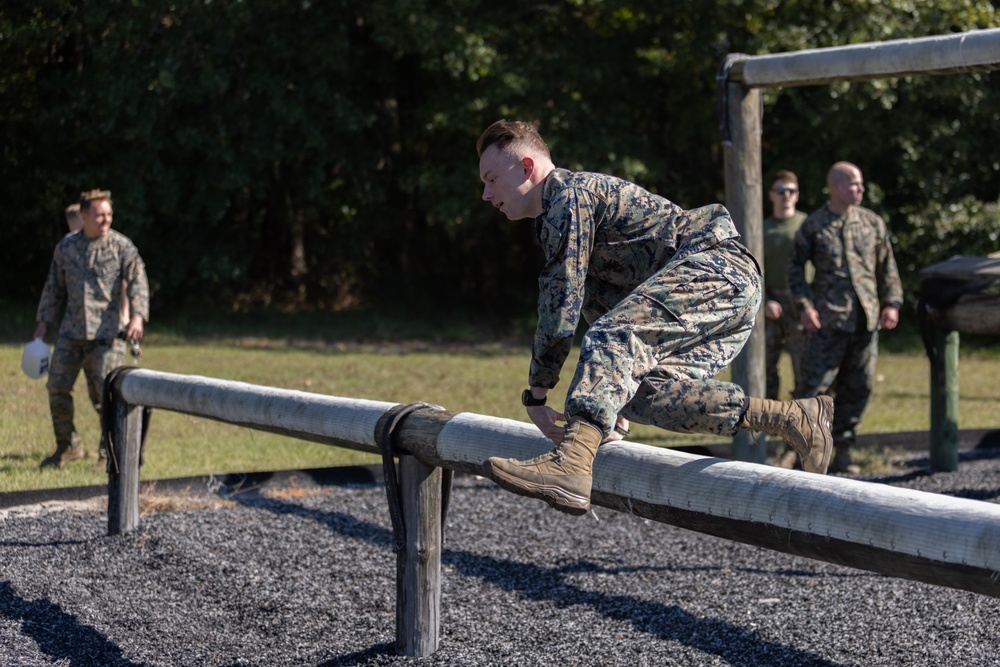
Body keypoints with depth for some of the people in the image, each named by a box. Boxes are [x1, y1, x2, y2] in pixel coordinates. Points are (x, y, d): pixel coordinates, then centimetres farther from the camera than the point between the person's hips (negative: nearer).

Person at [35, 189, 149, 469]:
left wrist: (137, 316, -26)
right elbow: (54, 287, 17)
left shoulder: (122, 247, -2)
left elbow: (138, 283, -9)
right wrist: (43, 324, 14)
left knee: (105, 391, -8)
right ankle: (68, 446, 15)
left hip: (107, 332, -4)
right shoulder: (66, 246, 9)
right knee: (57, 386, 0)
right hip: (72, 330, 4)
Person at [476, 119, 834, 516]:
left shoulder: (569, 195, -6)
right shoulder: (555, 219, 26)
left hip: (714, 264, -10)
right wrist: (612, 403, 31)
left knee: (615, 336, -29)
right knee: (643, 395, -5)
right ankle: (793, 418, -8)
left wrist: (536, 394, -8)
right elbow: (599, 306, 32)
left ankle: (571, 464, -53)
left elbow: (560, 304, -13)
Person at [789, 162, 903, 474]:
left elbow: (887, 267, 15)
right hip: (827, 320, -4)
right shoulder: (813, 225, 0)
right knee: (815, 385, -7)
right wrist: (804, 306, -9)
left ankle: (842, 451, 17)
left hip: (865, 319, 4)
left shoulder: (872, 222, 10)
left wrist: (892, 302, 3)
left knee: (858, 387, 7)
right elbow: (796, 268, 3)